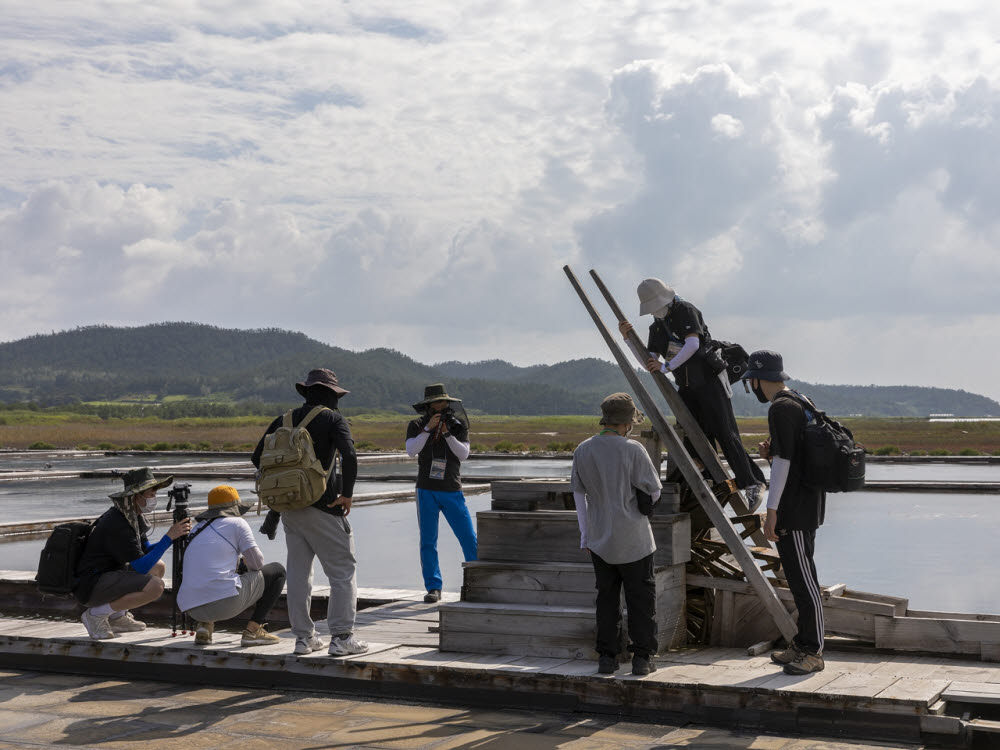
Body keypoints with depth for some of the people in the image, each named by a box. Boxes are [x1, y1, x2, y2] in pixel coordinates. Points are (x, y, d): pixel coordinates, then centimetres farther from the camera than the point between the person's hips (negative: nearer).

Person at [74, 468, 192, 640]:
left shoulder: (133, 516, 8)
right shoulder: (117, 524, -22)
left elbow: (147, 550, 13)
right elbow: (141, 566, -23)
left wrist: (176, 534, -2)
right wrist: (169, 537, -21)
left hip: (106, 577, 11)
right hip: (90, 586, -11)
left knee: (159, 567, 18)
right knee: (155, 586, -26)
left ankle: (117, 618, 12)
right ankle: (96, 614, -11)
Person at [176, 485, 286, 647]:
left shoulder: (197, 529, 24)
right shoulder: (237, 523, 6)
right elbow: (257, 562, 4)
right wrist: (245, 561, 26)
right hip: (226, 600, -7)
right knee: (277, 570, 14)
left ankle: (205, 624, 14)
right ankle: (252, 630, 4)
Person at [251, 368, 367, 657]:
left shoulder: (285, 420, 11)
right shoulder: (333, 418, -5)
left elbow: (258, 457, 12)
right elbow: (349, 456, -21)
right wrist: (347, 494, -11)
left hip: (289, 508, 6)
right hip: (323, 507, -6)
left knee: (298, 570, 14)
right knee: (343, 570, 3)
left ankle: (303, 637, 16)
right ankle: (341, 637, -1)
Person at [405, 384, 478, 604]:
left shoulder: (458, 425, 3)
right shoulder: (416, 426, 2)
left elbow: (463, 454, -8)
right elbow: (411, 450, -14)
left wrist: (447, 433, -19)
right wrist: (428, 428, -22)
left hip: (452, 491, 0)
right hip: (426, 491, 0)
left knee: (469, 540, -3)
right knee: (428, 542, 0)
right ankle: (433, 588, 6)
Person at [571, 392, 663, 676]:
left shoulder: (582, 450, 1)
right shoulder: (632, 450, -14)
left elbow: (579, 494, 10)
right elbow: (654, 493, -7)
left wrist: (585, 535, 18)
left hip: (599, 539, 4)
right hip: (633, 539, -4)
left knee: (607, 597, 13)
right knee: (641, 598, 7)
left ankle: (606, 657, 14)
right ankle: (642, 657, 9)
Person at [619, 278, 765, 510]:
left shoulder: (686, 310, -8)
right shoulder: (656, 327, 13)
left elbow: (693, 344, -23)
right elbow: (649, 364, 9)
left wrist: (667, 366, -26)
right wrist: (628, 338, -1)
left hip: (710, 381, -7)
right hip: (687, 388, 7)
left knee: (724, 434, -13)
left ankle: (752, 484, -11)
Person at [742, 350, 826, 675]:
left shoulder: (780, 408, -16)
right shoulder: (800, 404, 16)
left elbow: (783, 462, -21)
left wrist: (772, 511, -20)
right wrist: (771, 452, 9)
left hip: (795, 507, -11)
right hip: (808, 504, 11)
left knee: (803, 579, -6)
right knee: (799, 577, 15)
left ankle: (813, 652, -1)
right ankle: (803, 645, 23)